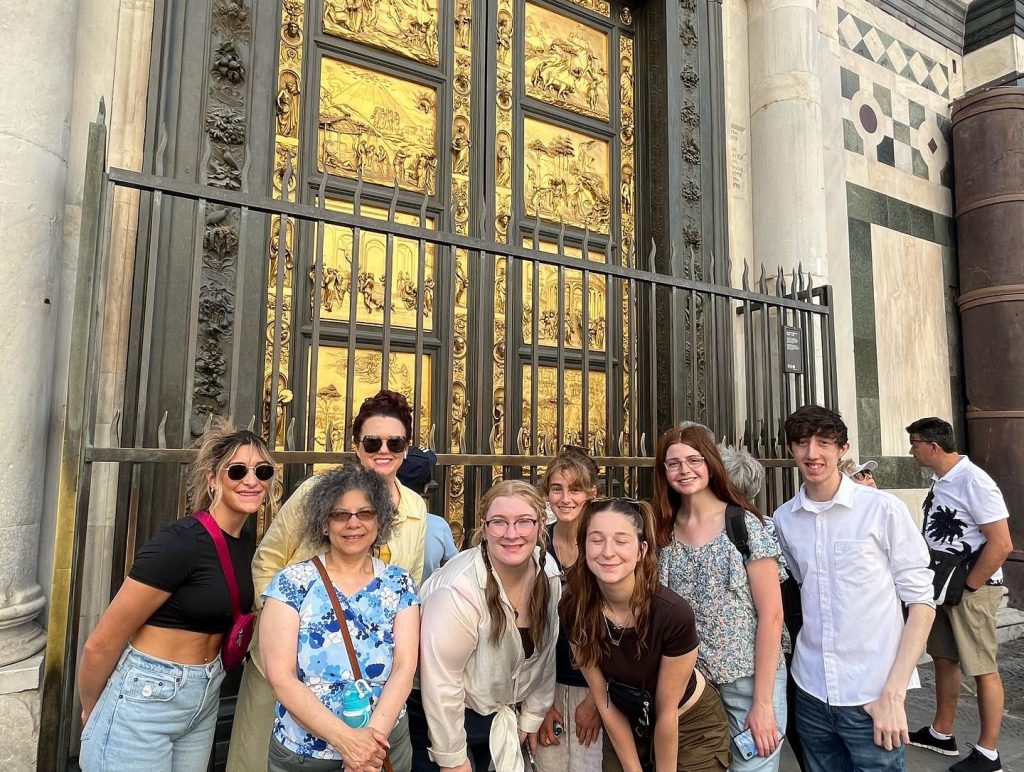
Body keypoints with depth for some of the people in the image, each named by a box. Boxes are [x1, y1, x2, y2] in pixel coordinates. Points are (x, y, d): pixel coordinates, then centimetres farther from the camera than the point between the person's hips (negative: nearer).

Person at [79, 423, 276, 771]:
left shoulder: (247, 543, -1)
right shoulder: (181, 543, -24)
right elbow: (100, 645, -16)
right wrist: (90, 710, 1)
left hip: (204, 698, 7)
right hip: (146, 696, -7)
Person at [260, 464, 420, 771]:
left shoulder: (399, 584, -3)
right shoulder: (292, 583, -9)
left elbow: (405, 667, -8)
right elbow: (280, 676, -15)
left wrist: (373, 734, -22)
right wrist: (344, 738, -21)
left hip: (385, 746, 2)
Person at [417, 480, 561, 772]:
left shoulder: (548, 573, -13)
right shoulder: (457, 592, -33)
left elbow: (545, 651, 0)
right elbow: (441, 685, -25)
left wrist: (532, 718, 7)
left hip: (504, 709, 6)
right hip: (450, 716, -5)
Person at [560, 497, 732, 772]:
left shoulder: (674, 615, -34)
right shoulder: (574, 609, -23)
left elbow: (667, 713, -20)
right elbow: (604, 702, -11)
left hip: (692, 727, -2)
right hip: (625, 727, 3)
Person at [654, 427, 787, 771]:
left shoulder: (745, 524, -10)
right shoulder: (664, 532, 2)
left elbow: (771, 615, -11)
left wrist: (763, 701, -13)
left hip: (748, 679, -3)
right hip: (689, 682, 4)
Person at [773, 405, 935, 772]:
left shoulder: (884, 509, -11)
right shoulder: (783, 519, 0)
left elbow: (920, 600, -8)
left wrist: (893, 693, -12)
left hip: (872, 697, -3)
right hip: (811, 693, 4)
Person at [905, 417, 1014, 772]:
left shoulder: (973, 481, -20)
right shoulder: (940, 481, 6)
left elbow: (1001, 544, -22)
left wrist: (967, 588, -16)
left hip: (972, 589, -8)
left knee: (982, 669, 4)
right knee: (944, 660, 17)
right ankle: (942, 734, 31)